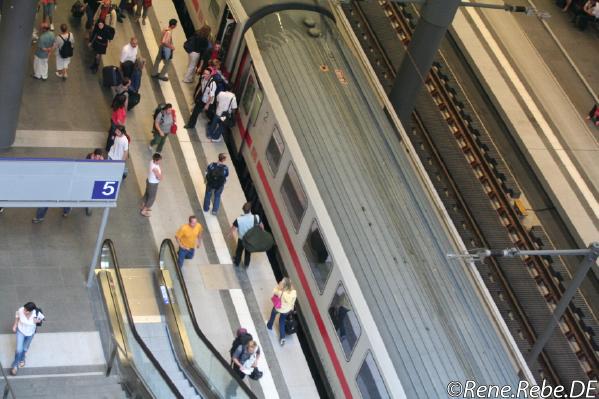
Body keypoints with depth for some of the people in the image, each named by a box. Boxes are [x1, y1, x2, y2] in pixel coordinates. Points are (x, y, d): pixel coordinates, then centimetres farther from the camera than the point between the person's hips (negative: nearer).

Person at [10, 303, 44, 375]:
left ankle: (22, 359, 57)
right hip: (21, 331, -1)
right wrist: (14, 326, 1)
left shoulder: (37, 314, -34)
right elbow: (17, 316, -8)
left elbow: (43, 318, -10)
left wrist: (37, 321, -30)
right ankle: (15, 365, 24)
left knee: (25, 348, 23)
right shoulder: (20, 310, -32)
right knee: (19, 349, -3)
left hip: (30, 333, 1)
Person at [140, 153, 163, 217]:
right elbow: (160, 178, -32)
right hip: (153, 184, -9)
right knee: (152, 198, 11)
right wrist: (161, 171, -17)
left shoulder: (152, 162, -14)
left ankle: (143, 206, 49)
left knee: (147, 194, 28)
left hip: (149, 181, 9)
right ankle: (143, 211, 24)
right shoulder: (155, 168, -39)